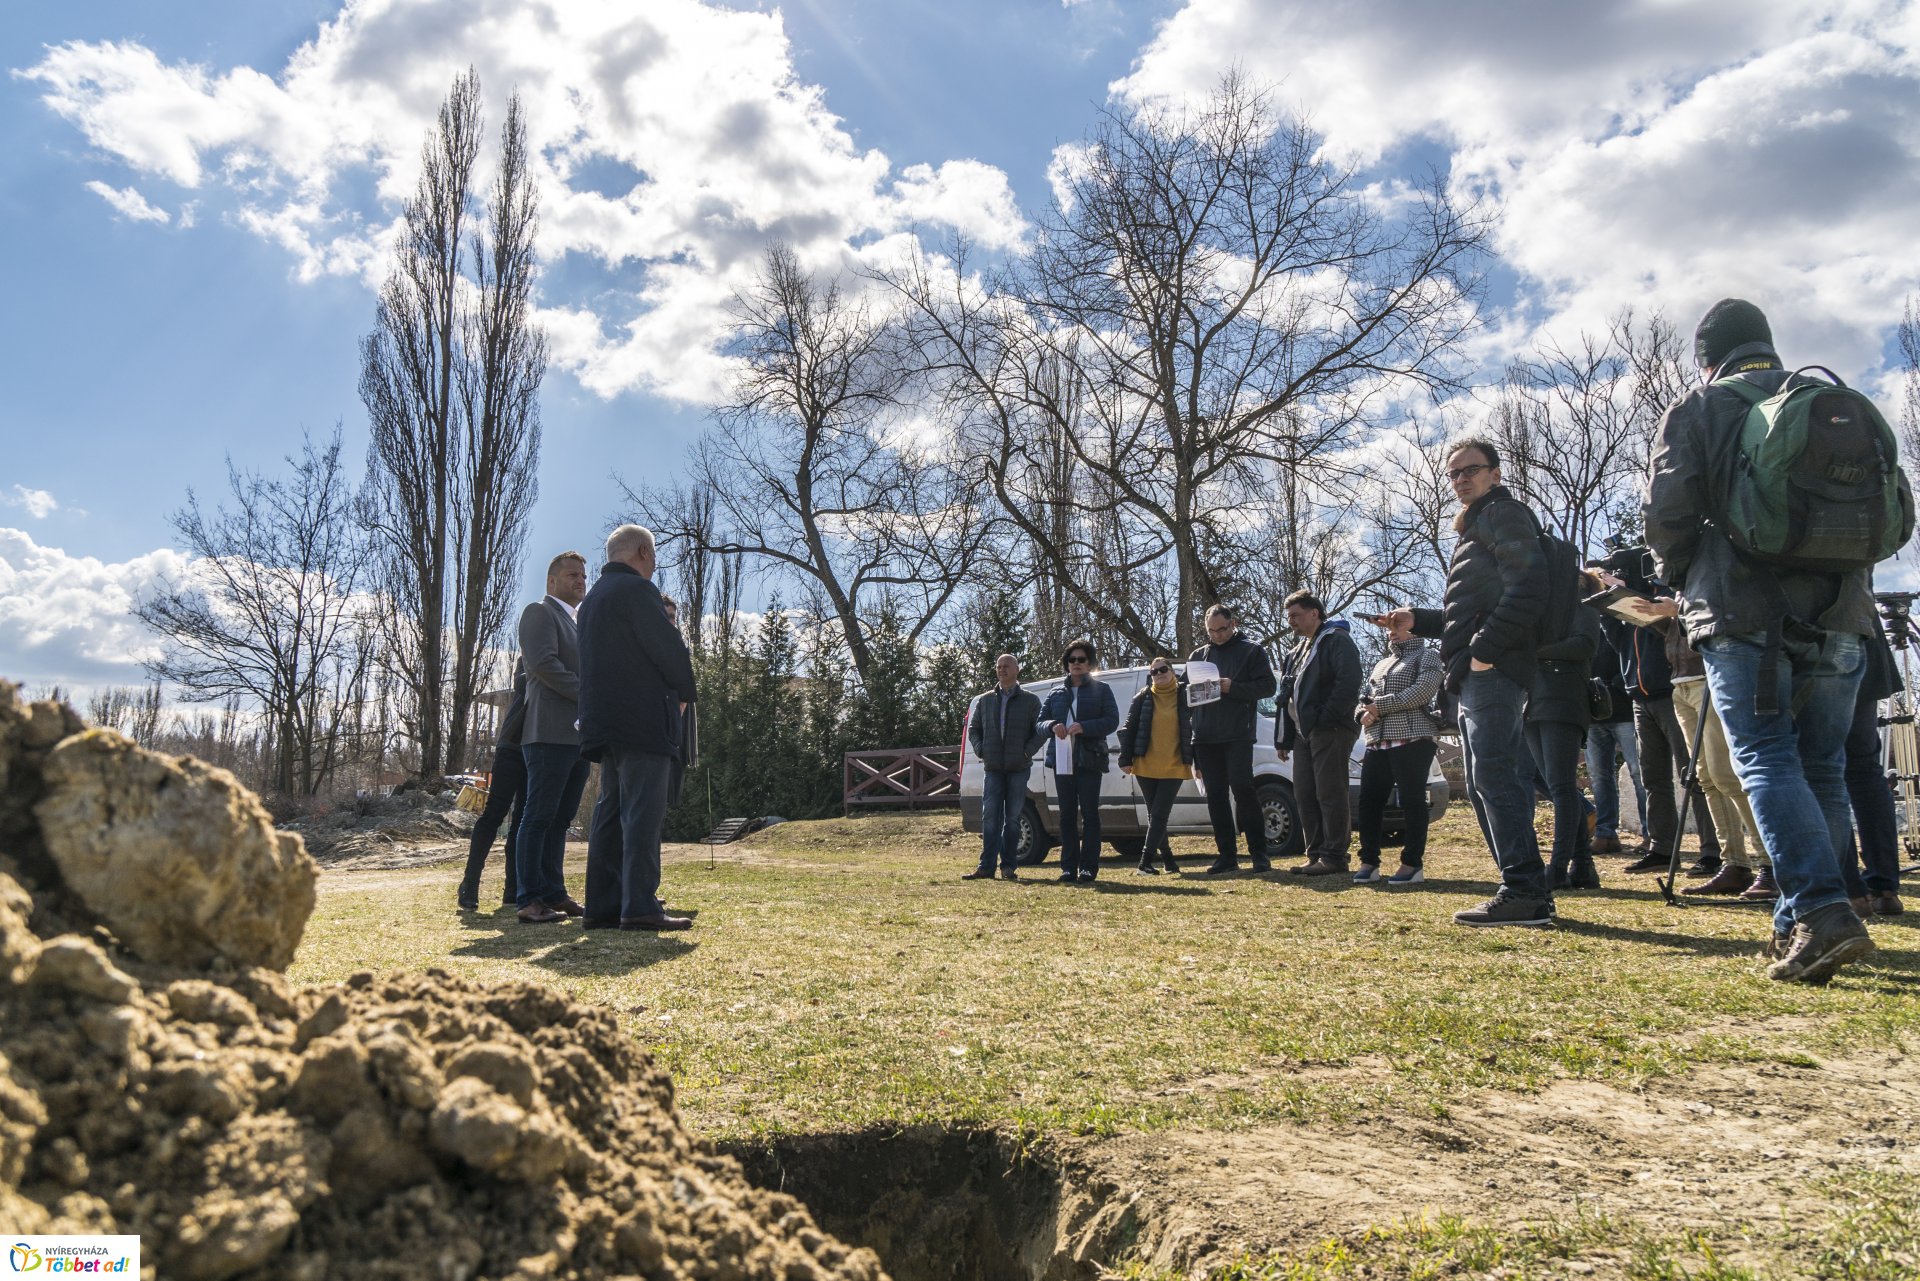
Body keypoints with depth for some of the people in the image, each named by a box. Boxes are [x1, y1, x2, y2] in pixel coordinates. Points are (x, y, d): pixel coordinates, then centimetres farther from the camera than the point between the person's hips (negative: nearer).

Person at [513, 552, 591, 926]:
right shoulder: (539, 612, 0)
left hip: (578, 734, 8)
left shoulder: (578, 624, 27)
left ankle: (554, 894, 11)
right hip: (550, 732, -8)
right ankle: (530, 900, -8)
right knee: (540, 816, -8)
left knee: (560, 818, 8)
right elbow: (543, 662, -15)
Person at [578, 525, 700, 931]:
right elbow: (670, 648, -14)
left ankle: (603, 906, 10)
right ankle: (640, 906, -12)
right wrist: (683, 693, 3)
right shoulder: (637, 589, -8)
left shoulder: (593, 597, 22)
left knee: (611, 811, 9)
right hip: (643, 719, -9)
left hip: (605, 719, 9)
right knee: (644, 812, -10)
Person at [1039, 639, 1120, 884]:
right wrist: (1053, 726, -10)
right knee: (1067, 815, 4)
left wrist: (1083, 727, -18)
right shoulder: (1056, 694, 17)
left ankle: (1089, 867, -1)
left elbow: (1112, 721, -4)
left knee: (1089, 814, -4)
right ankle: (1069, 867, 8)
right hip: (1062, 761, 3)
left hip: (1089, 760, -3)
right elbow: (1040, 722, 14)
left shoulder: (1101, 690, 7)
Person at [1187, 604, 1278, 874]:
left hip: (1238, 733, -5)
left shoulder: (1251, 651, 5)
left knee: (1241, 787, -13)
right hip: (1205, 737, 5)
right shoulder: (1198, 655, 18)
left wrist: (1233, 687, -16)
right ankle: (1227, 856, 9)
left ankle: (1259, 852, -5)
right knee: (1215, 795, 4)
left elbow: (1268, 686, -3)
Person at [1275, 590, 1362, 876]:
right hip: (1304, 733, 9)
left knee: (1330, 795, -8)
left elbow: (1349, 681, -18)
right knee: (1304, 797, 7)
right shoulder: (1299, 649, 24)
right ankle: (1316, 856, 12)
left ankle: (1334, 857, -4)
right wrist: (1284, 738, 19)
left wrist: (1328, 717, -21)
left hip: (1330, 732, -9)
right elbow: (1288, 694, 24)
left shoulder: (1337, 640, -3)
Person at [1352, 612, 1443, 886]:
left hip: (1412, 739, -7)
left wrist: (1380, 705, -10)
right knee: (1368, 801, 1)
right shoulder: (1380, 665, 27)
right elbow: (1366, 699, 25)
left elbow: (1422, 691, -11)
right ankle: (1369, 862, 7)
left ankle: (1412, 864, 1)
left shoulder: (1427, 656, 5)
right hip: (1377, 742, 7)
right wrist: (1365, 713, 0)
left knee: (1412, 801, -5)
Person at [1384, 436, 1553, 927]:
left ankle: (1525, 893, -14)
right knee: (1486, 784, 9)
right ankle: (1526, 893, 13)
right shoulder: (1475, 527, 29)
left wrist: (1486, 649, -21)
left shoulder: (1504, 514, -1)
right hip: (1478, 673, 11)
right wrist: (1417, 620, 21)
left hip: (1493, 670, -11)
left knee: (1494, 777, -14)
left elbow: (1527, 590, -17)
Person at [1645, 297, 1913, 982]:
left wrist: (1679, 574, 10)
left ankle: (1820, 912, -19)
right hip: (1839, 618, 5)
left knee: (1767, 761, -5)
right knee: (1822, 770, 10)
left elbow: (1666, 513, -8)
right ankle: (1803, 923, 13)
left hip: (1744, 616, -4)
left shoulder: (1698, 409, 3)